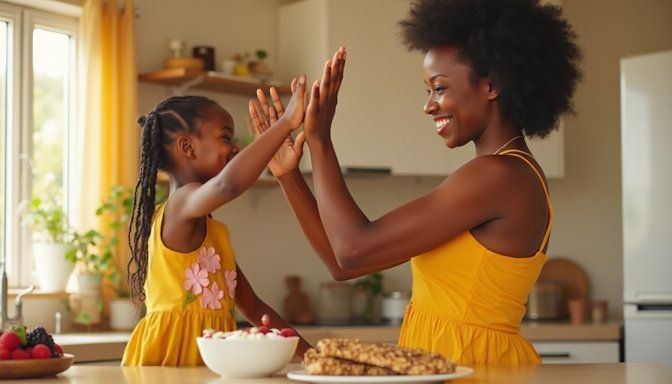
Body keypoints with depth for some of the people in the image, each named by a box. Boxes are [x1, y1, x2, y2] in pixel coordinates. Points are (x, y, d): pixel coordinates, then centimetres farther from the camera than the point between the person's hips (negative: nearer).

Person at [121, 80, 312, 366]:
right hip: (166, 357, -7)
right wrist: (286, 122, -25)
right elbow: (227, 184, -30)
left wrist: (307, 351, 12)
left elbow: (253, 306, 22)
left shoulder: (215, 231, 20)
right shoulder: (181, 205, -7)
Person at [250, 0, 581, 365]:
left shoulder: (499, 174, -12)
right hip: (444, 362, 8)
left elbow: (355, 250, -12)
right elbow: (344, 265, 14)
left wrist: (319, 139, -4)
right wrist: (288, 174, 11)